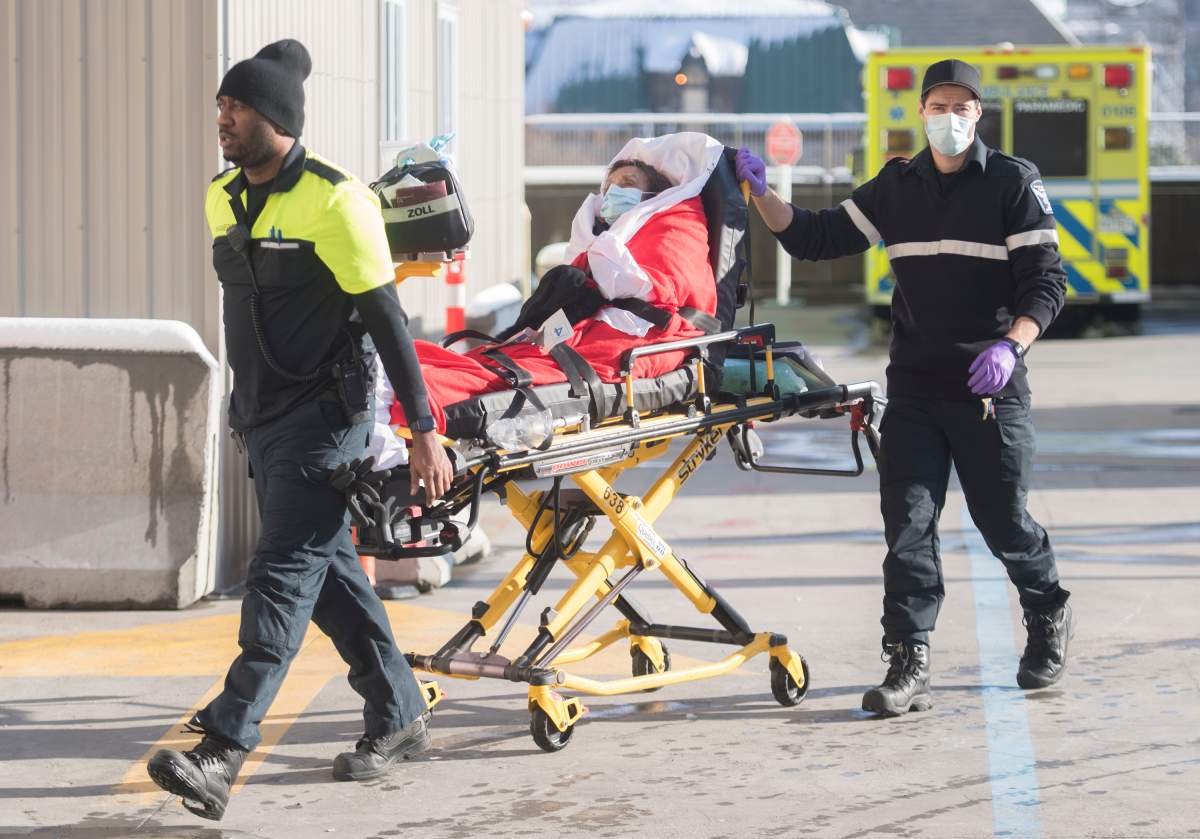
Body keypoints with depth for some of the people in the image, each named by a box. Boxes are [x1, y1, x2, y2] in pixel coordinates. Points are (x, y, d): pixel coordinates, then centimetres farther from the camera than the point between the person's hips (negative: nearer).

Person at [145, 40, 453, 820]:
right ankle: (399, 716, 26)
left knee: (283, 576, -13)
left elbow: (385, 318, -15)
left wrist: (424, 430, -16)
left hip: (324, 419, -8)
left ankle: (222, 751, -22)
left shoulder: (333, 201, -15)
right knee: (330, 570, 13)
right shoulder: (222, 200, 9)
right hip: (262, 423, 8)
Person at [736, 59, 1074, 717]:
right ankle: (908, 664, -5)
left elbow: (1045, 280, -6)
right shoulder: (896, 187, 12)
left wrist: (1010, 345, -22)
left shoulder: (1014, 183, 0)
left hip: (990, 386, -3)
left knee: (1003, 521, 5)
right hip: (913, 385, 3)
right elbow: (816, 238, 14)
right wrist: (761, 194, -1)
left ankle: (1048, 618, 33)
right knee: (907, 521, -6)